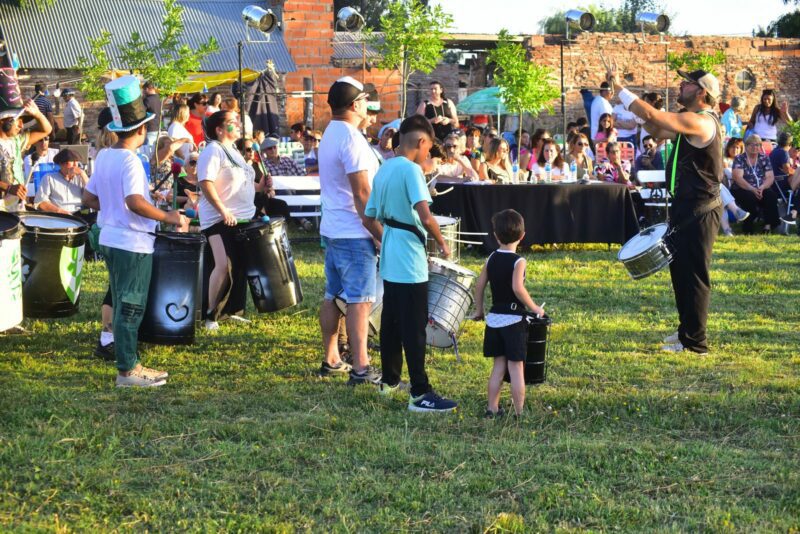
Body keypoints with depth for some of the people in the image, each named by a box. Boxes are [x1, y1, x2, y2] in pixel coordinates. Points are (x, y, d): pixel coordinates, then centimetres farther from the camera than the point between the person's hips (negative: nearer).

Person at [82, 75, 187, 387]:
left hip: (111, 239, 9)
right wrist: (168, 217, -21)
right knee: (130, 308, -2)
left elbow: (88, 199, 12)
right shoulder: (129, 161, -18)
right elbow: (135, 202, -30)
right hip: (133, 244, -9)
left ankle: (129, 363, 23)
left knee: (122, 305, 16)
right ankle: (127, 371, 2)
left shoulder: (103, 156, 7)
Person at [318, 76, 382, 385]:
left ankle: (331, 360, 19)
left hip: (332, 229, 10)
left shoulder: (330, 134, 14)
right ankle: (361, 368, -8)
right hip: (354, 233, -10)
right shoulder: (351, 138, -17)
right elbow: (362, 192, -20)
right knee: (360, 300, -8)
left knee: (332, 295, 13)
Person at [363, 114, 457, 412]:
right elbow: (425, 217, -26)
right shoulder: (411, 170, -16)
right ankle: (420, 394, -5)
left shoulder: (383, 171, 11)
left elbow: (370, 220, 16)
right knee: (414, 329, -6)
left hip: (389, 263, 9)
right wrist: (441, 243, -11)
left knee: (390, 322, 17)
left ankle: (389, 381, 28)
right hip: (410, 264, -9)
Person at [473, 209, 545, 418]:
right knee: (516, 367, -1)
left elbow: (479, 285, 7)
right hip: (514, 320, -5)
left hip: (494, 319, 5)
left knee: (498, 366, 13)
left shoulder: (491, 259, 4)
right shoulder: (518, 261, -12)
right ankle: (519, 413, 1)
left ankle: (492, 408, 14)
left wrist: (479, 310, 19)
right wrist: (534, 308, -14)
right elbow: (518, 288, -24)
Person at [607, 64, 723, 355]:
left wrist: (618, 86, -20)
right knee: (680, 268, 19)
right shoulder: (693, 122, 13)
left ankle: (695, 342, 0)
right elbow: (656, 131, 20)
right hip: (687, 207, 11)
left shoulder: (700, 122, -20)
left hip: (699, 211, -11)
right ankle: (687, 329, 30)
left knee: (693, 273, -6)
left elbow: (651, 115, -26)